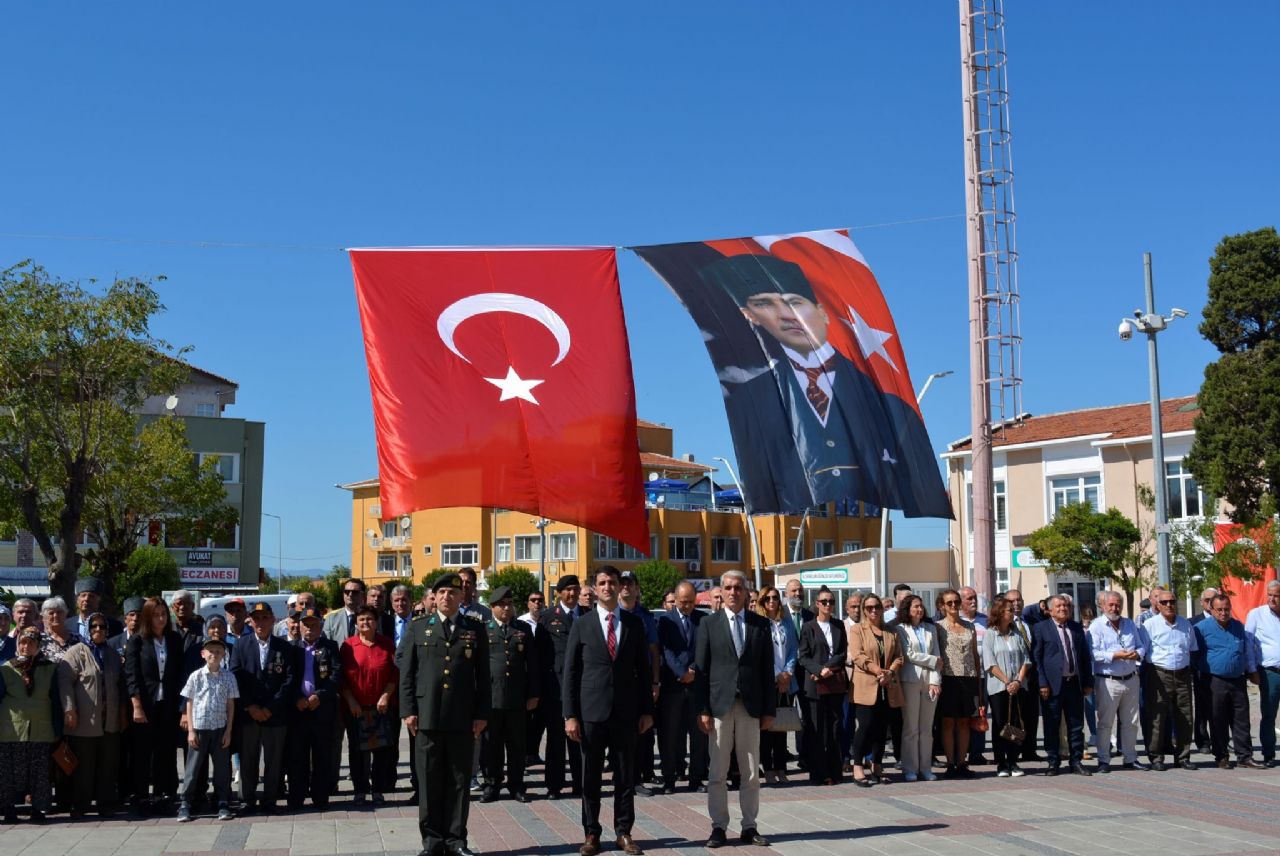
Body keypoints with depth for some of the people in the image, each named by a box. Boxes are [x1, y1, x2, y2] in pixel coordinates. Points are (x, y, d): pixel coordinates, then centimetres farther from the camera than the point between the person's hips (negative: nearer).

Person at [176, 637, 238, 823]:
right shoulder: (196, 676, -1)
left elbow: (230, 706, 4)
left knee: (222, 768, 6)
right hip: (199, 728, -1)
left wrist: (228, 731, -1)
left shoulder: (228, 677, 1)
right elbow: (189, 705, 1)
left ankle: (223, 805, 14)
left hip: (220, 729, 1)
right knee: (193, 768, 3)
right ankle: (185, 805, 10)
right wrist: (190, 731, -4)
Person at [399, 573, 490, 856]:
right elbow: (406, 673, 6)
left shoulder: (475, 630, 8)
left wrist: (481, 714, 0)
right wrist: (408, 710, -2)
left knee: (459, 781, 5)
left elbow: (483, 676, 6)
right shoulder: (418, 628, 8)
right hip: (427, 717, 0)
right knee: (429, 781, 4)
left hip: (463, 719, 0)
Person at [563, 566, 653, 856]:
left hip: (626, 712, 1)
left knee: (625, 775, 6)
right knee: (590, 776, 5)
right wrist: (570, 715, -4)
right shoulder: (581, 625, 2)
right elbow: (570, 672, 1)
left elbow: (644, 670, 8)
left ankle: (624, 832, 16)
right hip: (591, 712, -1)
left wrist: (646, 710, 3)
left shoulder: (634, 623, 6)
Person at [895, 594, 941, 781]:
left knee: (927, 727, 6)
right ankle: (910, 769, 3)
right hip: (910, 680, -4)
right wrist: (933, 661, -2)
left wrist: (935, 681, -3)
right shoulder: (901, 630, 2)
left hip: (930, 681, 4)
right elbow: (909, 655, -6)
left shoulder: (931, 629, 15)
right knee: (910, 727, -2)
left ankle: (925, 767, 11)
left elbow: (937, 654, 8)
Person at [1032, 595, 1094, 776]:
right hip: (1053, 685, -4)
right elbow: (1036, 658, -5)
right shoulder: (1040, 629, -1)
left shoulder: (1077, 628, 13)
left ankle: (1076, 762, 17)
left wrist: (1088, 682, 8)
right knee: (1052, 726, 3)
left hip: (1075, 683, 4)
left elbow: (1086, 656, 14)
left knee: (1076, 725, 8)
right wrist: (1042, 684, -12)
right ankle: (1053, 763, 12)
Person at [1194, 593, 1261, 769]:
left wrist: (1252, 671, 17)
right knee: (1218, 722, 1)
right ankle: (1222, 757, 10)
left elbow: (1248, 649, 19)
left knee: (1241, 721, 6)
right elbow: (1194, 653, 1)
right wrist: (1199, 674, 1)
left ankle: (1244, 756, 11)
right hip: (1215, 682, -4)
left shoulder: (1238, 627, 10)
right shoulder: (1202, 628, -5)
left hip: (1237, 681, 4)